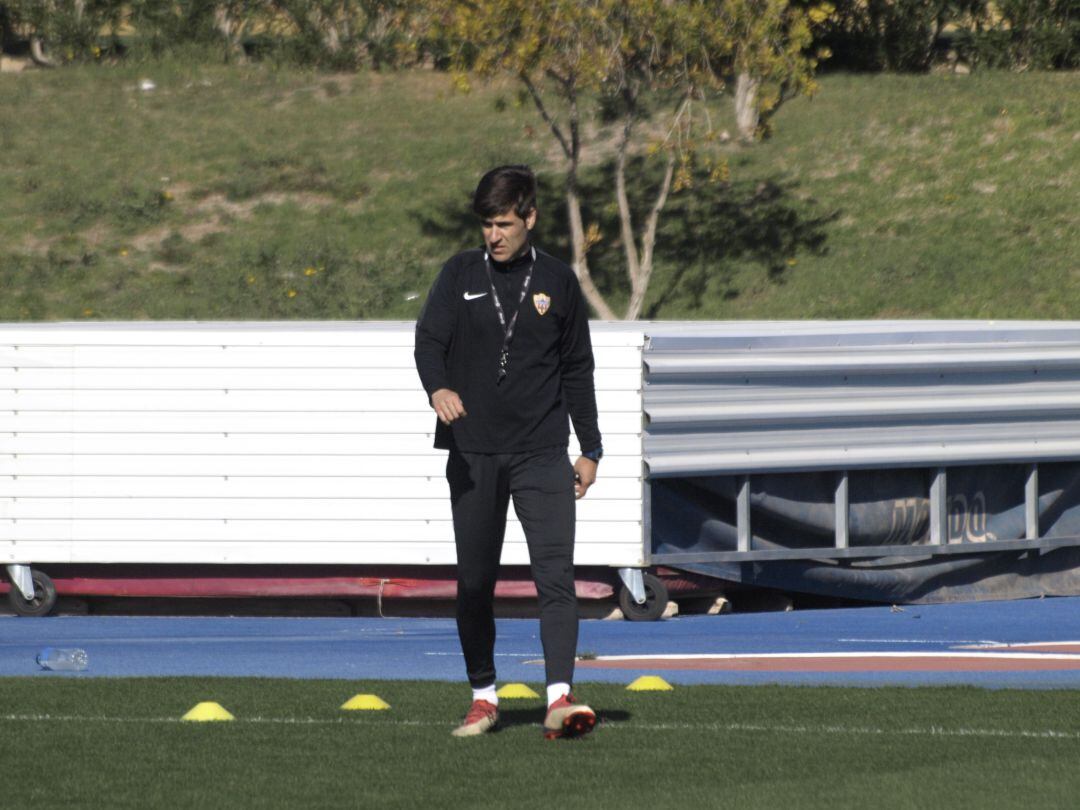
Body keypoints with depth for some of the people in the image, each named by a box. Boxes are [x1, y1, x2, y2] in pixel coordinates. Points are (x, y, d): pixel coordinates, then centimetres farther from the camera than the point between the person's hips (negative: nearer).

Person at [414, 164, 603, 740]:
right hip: (472, 454, 1)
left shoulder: (558, 282, 7)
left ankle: (559, 699, -22)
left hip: (542, 454, -1)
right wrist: (439, 388, -27)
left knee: (556, 574, -14)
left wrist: (590, 449, 12)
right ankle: (483, 698, 20)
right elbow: (429, 340, -5)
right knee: (474, 583, 7)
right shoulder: (461, 276, 6)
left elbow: (577, 370, 14)